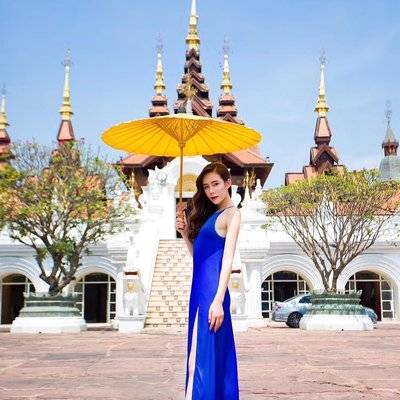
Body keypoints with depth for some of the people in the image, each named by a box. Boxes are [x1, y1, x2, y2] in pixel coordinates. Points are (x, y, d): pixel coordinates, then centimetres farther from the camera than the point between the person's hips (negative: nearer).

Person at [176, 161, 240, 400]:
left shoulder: (232, 214, -6)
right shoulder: (209, 215, 19)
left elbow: (228, 260, -15)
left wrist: (218, 300, -22)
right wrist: (185, 232, 5)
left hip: (212, 291, -9)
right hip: (201, 290, 9)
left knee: (204, 355, -9)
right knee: (216, 355, 13)